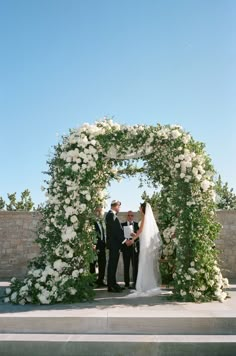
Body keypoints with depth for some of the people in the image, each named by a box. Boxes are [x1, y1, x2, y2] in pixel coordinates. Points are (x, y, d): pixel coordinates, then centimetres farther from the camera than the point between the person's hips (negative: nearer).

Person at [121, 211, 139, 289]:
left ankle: (135, 283, 7)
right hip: (126, 247, 0)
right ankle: (127, 283, 12)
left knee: (135, 266, 0)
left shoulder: (137, 225, 8)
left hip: (135, 247, 0)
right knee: (126, 266, 5)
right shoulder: (122, 225, 8)